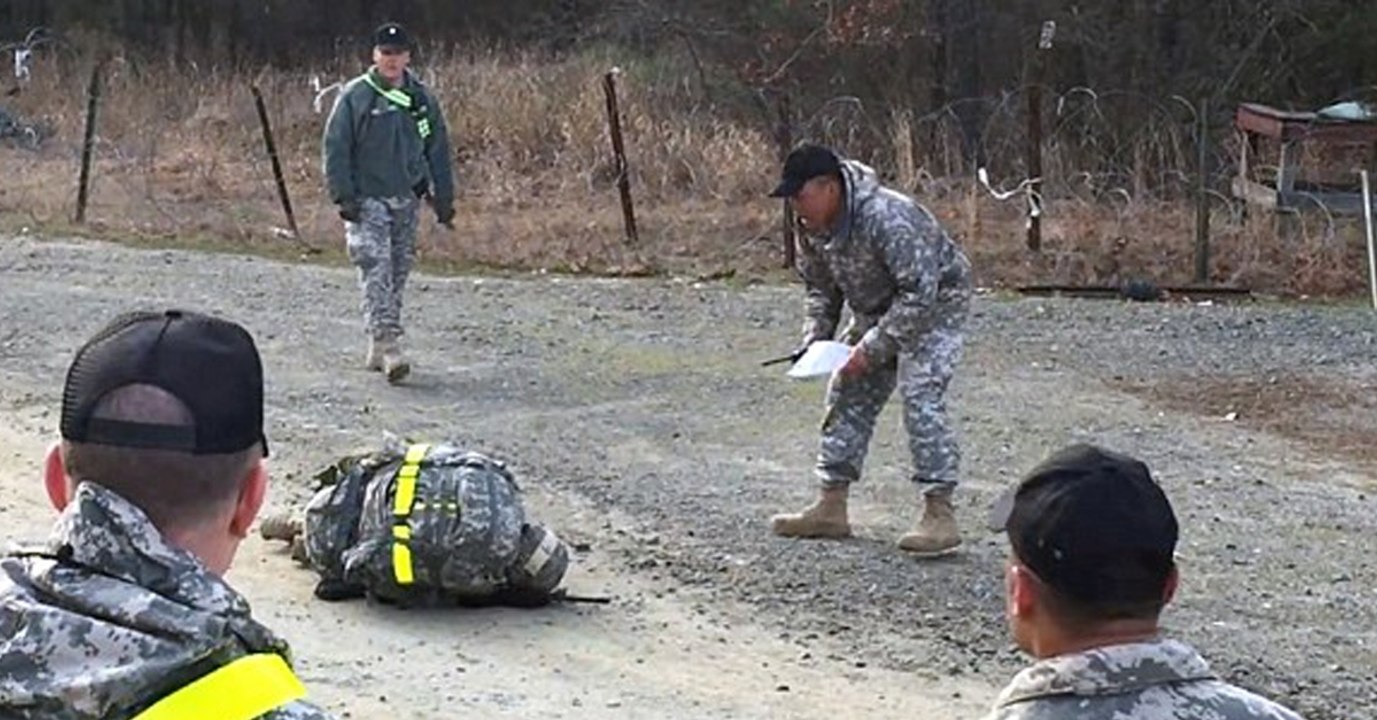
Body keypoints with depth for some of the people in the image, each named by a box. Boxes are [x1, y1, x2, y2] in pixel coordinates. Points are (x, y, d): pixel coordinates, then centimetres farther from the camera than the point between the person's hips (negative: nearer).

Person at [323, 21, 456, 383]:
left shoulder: (422, 99, 7)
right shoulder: (355, 96, -4)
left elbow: (438, 151, 14)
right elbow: (336, 148, -5)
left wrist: (443, 198, 11)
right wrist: (344, 196, -12)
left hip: (407, 200, 5)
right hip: (367, 201, -5)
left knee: (398, 272, 8)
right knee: (377, 272, -15)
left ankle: (379, 348, 18)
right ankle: (388, 346, -21)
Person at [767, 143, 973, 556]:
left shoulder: (886, 217, -35)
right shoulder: (812, 229, -9)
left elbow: (919, 292, -35)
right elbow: (821, 288, 7)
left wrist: (871, 347, -34)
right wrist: (816, 339, -8)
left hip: (933, 305, -9)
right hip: (877, 311, 9)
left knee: (920, 395, -22)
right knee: (849, 396, 6)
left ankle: (940, 515, -23)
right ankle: (832, 508, 12)